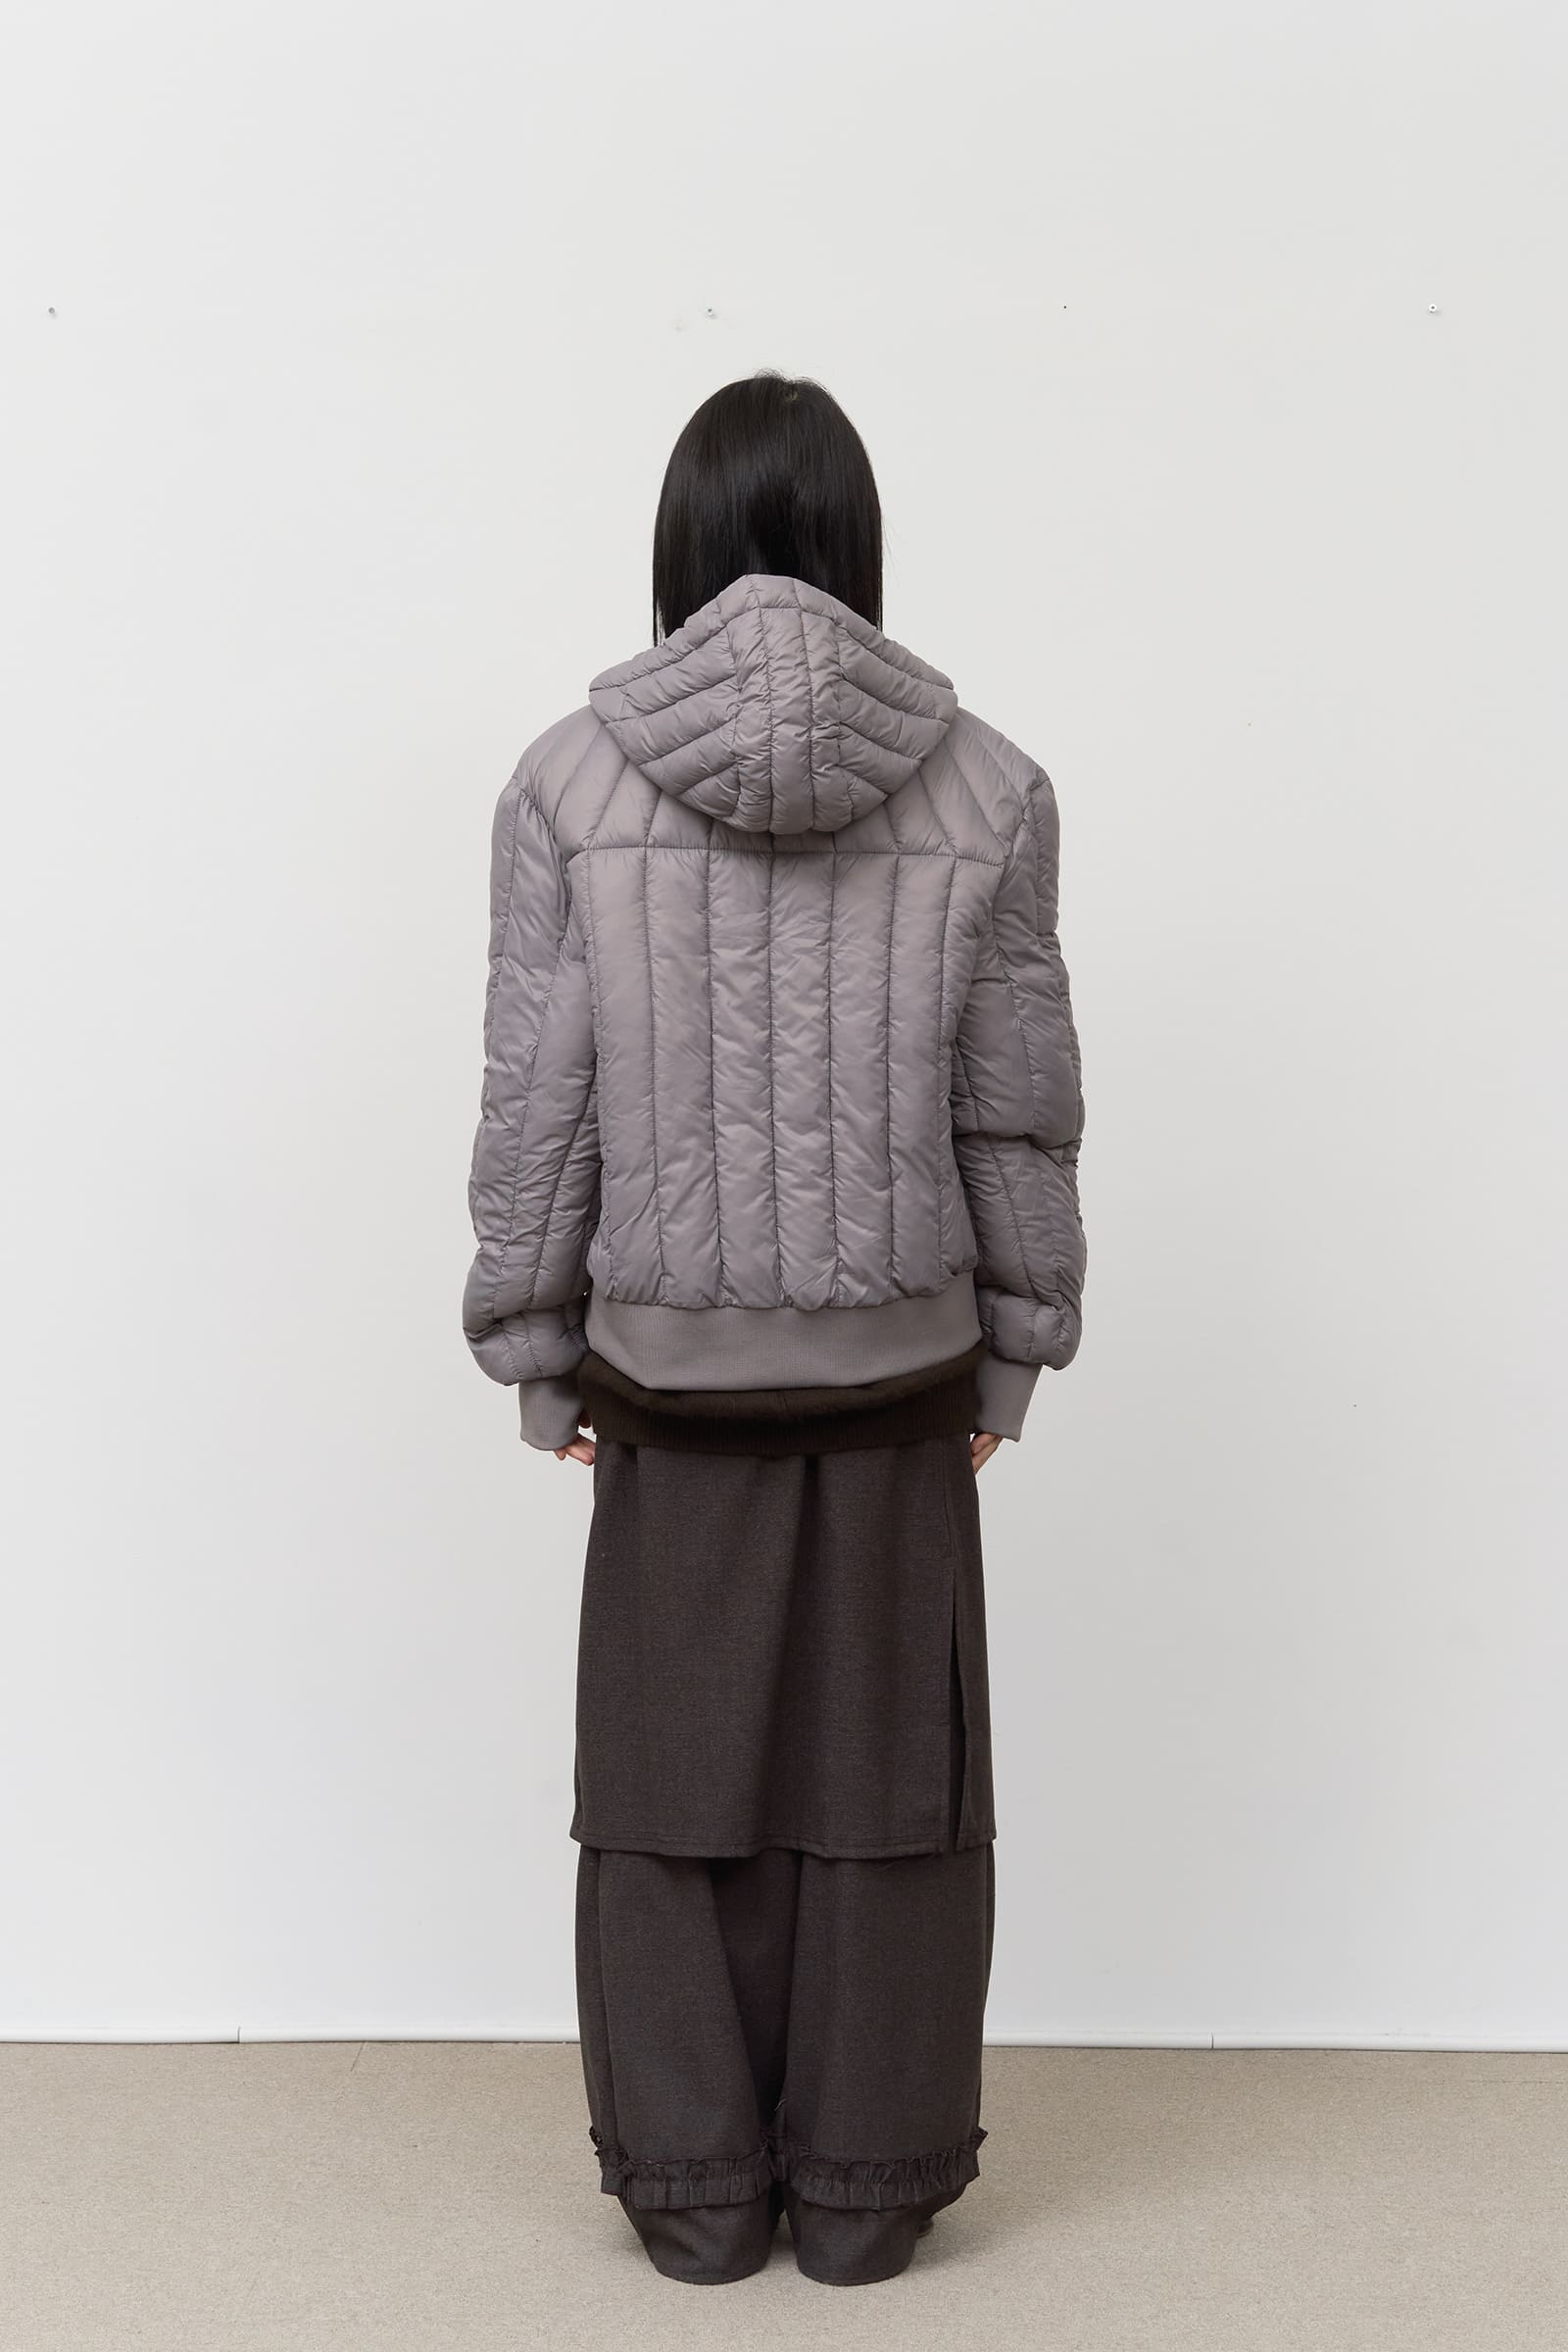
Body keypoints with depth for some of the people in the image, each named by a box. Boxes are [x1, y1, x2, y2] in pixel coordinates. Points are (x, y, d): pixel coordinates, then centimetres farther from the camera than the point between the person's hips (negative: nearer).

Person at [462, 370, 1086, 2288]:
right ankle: (865, 2192, 23)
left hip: (669, 1360, 0)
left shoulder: (566, 781, -6)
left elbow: (535, 1104, -4)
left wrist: (538, 1354, 5)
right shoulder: (988, 786, -4)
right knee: (888, 1773, 12)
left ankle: (696, 2193, 23)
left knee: (675, 1770, 12)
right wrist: (1016, 1343, 9)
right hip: (901, 1362, 1)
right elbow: (1020, 1110, -1)